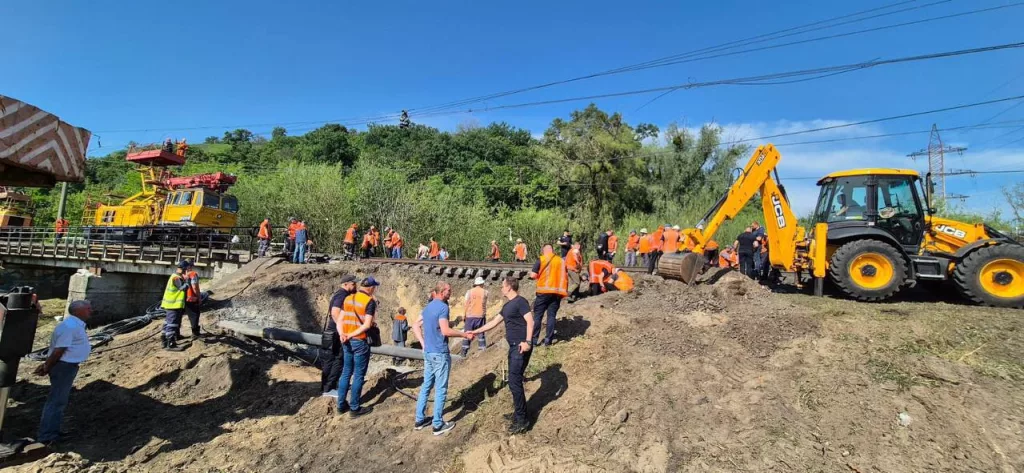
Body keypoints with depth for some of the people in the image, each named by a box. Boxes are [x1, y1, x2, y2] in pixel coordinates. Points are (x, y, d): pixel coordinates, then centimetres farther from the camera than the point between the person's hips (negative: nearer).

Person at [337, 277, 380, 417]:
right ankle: (354, 408, 8)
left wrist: (342, 334, -10)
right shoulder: (370, 301, -11)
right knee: (358, 375, 2)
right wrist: (350, 335, -15)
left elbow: (340, 320, 4)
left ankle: (341, 405, 22)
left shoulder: (348, 299, 10)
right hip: (361, 342, -7)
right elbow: (367, 325, -18)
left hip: (347, 342, 7)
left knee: (346, 373, 16)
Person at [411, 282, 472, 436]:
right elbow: (445, 331, -23)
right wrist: (465, 334, -12)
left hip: (428, 353, 9)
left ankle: (420, 419, 23)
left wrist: (423, 344, 12)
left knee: (426, 386, 16)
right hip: (440, 354, -9)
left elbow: (415, 327, 16)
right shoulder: (442, 307, -16)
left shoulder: (428, 307, 12)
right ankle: (438, 425, 7)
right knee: (440, 389, 1)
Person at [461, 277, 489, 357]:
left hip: (470, 315, 0)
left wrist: (464, 314, 3)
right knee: (481, 333, 9)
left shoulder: (469, 291, -2)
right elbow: (484, 304, 5)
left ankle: (464, 351, 5)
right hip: (481, 315, 0)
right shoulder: (485, 292, -1)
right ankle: (482, 350, 7)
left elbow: (466, 304, -3)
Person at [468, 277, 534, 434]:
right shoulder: (507, 305, 17)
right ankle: (518, 412, 26)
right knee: (514, 381, 14)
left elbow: (530, 321, -19)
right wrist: (476, 332, 24)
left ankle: (522, 420, -1)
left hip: (521, 347, -9)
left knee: (514, 382, -9)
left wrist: (528, 341, -27)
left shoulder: (520, 301, -11)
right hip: (513, 346, 9)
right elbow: (494, 322, 23)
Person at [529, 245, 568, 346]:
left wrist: (535, 275, 15)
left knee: (537, 315, 5)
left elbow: (533, 275, -7)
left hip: (544, 291, -3)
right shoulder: (561, 260, 9)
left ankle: (534, 339, 5)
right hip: (557, 291, 3)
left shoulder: (541, 260, -3)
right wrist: (565, 291, 19)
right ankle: (548, 339, 5)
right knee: (552, 315, 7)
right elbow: (566, 277, 10)